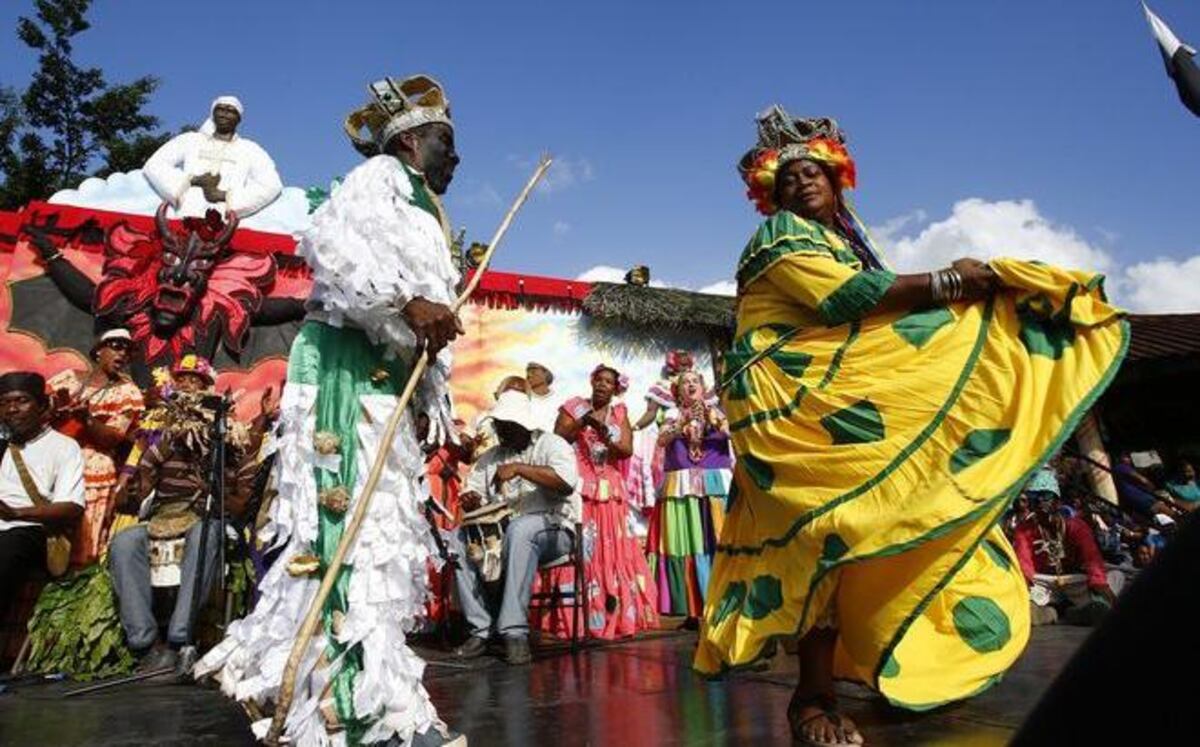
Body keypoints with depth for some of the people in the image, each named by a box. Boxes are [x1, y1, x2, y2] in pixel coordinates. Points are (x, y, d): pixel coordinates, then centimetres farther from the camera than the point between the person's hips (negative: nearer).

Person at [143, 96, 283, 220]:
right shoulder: (189, 140, 22)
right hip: (185, 218, 1)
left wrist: (224, 195, -8)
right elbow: (153, 166, 14)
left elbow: (272, 185, -1)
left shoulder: (250, 149, 17)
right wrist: (193, 180, -3)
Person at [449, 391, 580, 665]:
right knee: (458, 538, -19)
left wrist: (518, 468, -24)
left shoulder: (551, 444, -1)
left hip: (552, 529, -5)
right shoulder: (490, 457, 17)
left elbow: (567, 482, -20)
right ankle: (480, 628, -16)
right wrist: (471, 500, -11)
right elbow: (473, 492, 14)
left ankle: (514, 631, -33)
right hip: (500, 531, 6)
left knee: (519, 529, -37)